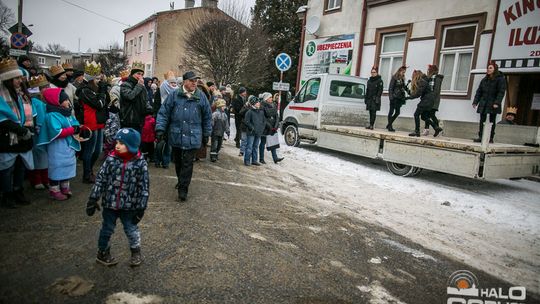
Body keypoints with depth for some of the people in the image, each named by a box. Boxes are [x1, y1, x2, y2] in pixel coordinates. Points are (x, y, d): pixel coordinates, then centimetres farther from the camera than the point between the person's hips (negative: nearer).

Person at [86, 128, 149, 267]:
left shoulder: (140, 163, -13)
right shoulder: (111, 159, -8)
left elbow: (144, 187, -9)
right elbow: (100, 180, -2)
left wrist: (141, 208, -8)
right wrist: (93, 200, -2)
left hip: (129, 206, -1)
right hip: (110, 203, 2)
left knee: (131, 229, 12)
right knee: (107, 229, 17)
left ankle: (136, 252, 36)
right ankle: (102, 253, 39)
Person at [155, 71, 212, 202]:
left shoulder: (201, 97, 2)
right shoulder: (174, 95, -1)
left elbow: (207, 117, 9)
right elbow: (164, 113, 1)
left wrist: (206, 134, 10)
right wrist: (160, 129, -8)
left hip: (192, 137, -1)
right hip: (176, 136, 2)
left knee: (187, 163, -3)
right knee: (178, 161, 17)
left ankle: (183, 189, 5)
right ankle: (181, 181, 39)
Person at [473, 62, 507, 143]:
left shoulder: (500, 79, -3)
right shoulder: (484, 80, 14)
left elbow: (501, 92, -11)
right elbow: (479, 91, 13)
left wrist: (497, 103, -21)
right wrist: (475, 102, 5)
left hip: (493, 104, -5)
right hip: (483, 104, 5)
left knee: (492, 121, 2)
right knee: (482, 121, 3)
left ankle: (491, 138, 6)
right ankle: (480, 137, 4)